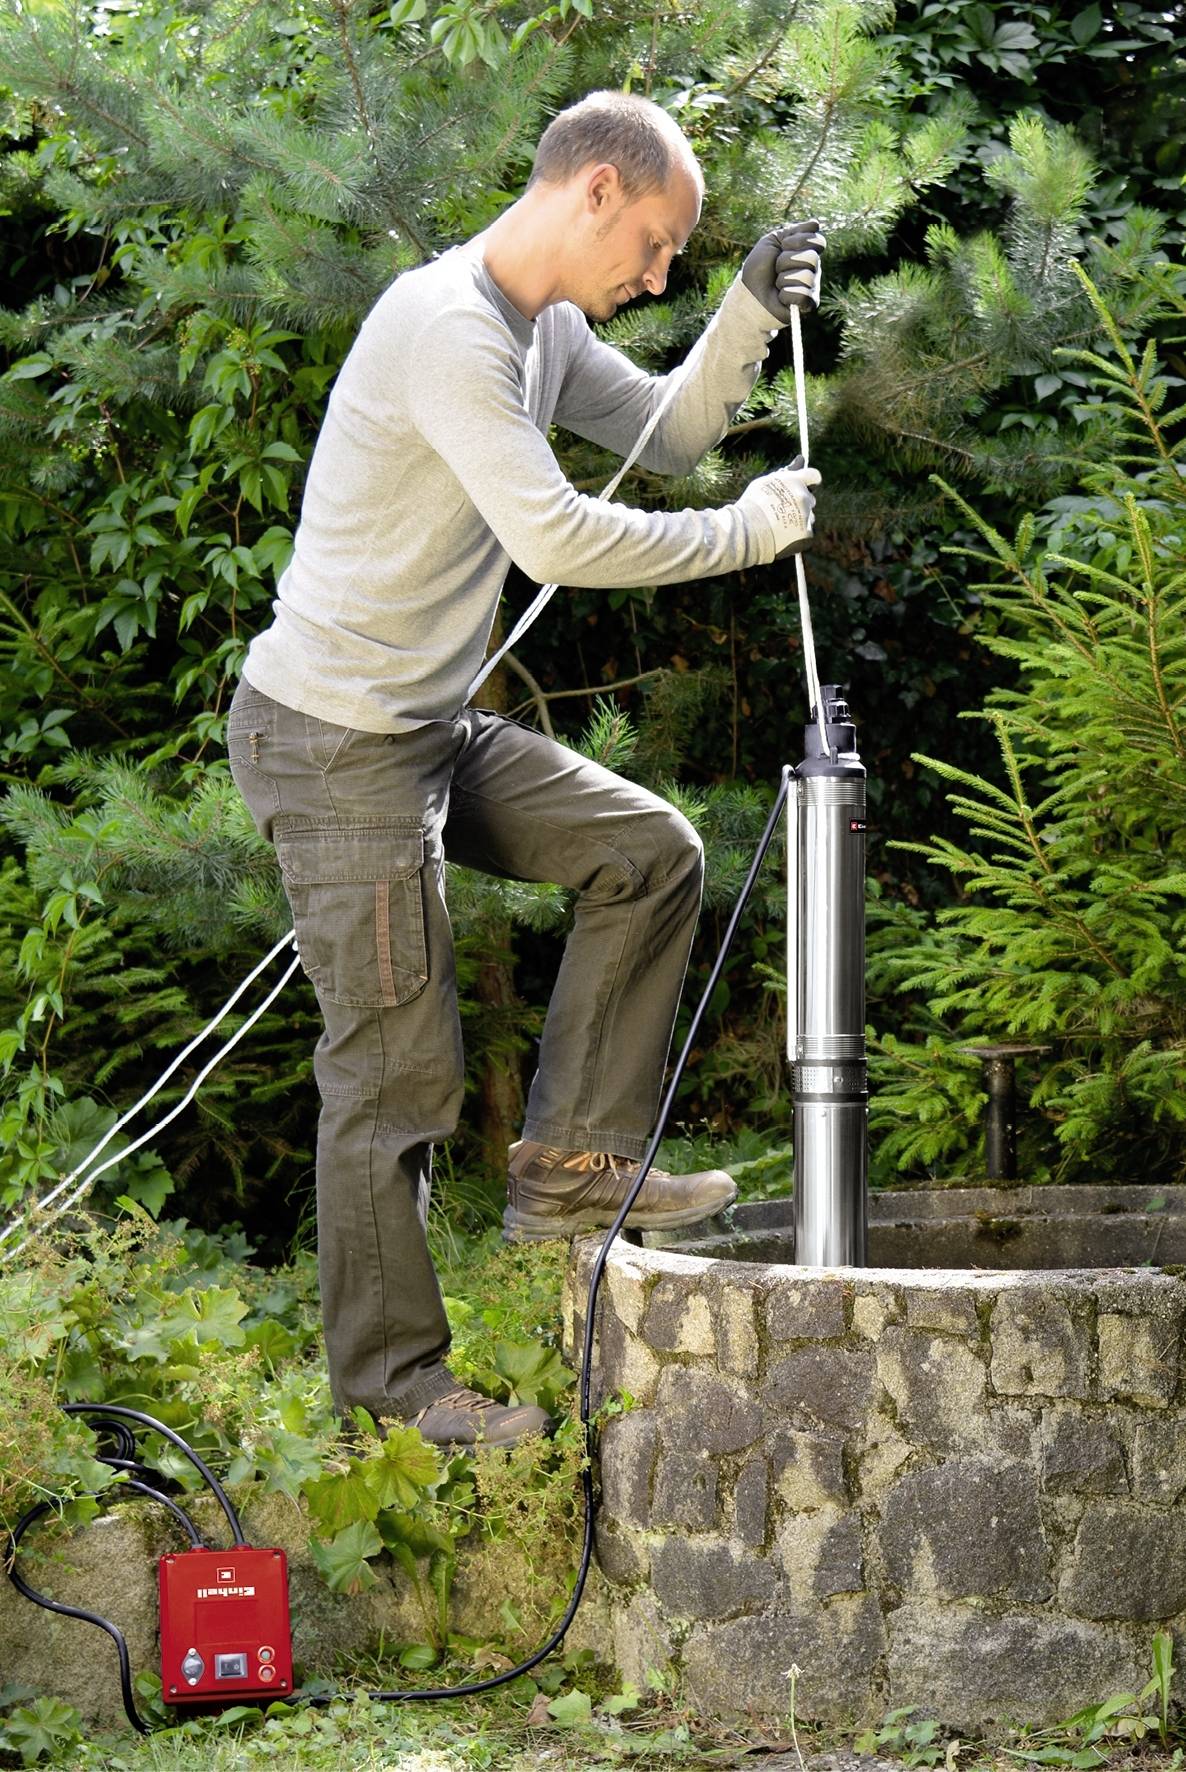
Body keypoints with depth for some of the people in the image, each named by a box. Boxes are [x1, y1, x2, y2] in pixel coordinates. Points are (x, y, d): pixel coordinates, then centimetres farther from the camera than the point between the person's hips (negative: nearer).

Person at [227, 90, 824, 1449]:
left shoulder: (546, 329, 9)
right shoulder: (445, 327, -22)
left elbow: (669, 431, 20)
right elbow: (556, 538, -29)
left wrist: (750, 316, 2)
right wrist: (749, 532, -18)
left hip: (431, 727, 10)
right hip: (336, 742, -10)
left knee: (648, 851, 6)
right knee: (396, 1067, -2)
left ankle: (571, 1161, 10)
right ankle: (389, 1376, 10)